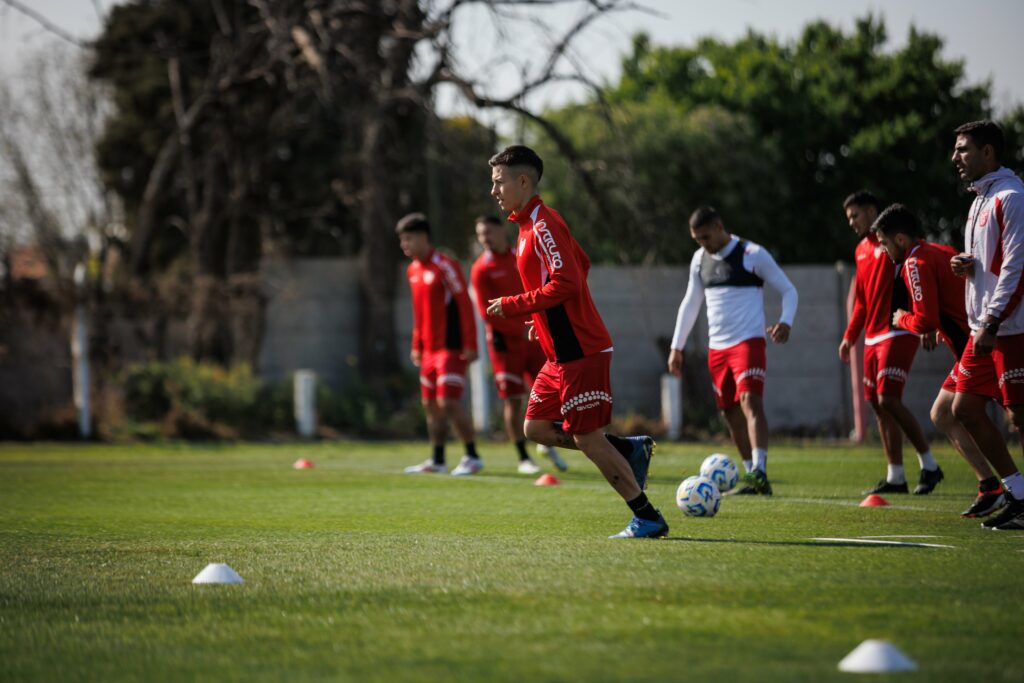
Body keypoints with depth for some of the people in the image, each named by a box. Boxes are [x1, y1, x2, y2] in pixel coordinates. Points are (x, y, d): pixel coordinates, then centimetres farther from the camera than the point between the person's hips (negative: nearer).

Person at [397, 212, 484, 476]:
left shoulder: (444, 266, -13)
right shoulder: (413, 271, 13)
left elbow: (465, 305, -15)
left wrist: (470, 345, -18)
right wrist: (417, 346, 19)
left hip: (451, 348, -8)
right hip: (430, 349, 8)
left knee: (448, 402, -13)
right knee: (430, 404, 10)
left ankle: (472, 457, -3)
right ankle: (437, 461, 18)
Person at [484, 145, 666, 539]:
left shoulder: (543, 225, -16)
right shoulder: (530, 225, 15)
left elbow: (566, 283, -26)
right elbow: (581, 265, 26)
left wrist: (512, 306, -17)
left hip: (581, 354, -10)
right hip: (562, 354, 10)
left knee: (586, 437, -7)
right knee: (536, 428, 10)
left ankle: (648, 518, 0)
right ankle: (630, 450, 15)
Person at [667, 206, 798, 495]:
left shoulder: (753, 255, -7)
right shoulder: (699, 260, 12)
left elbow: (789, 291, -2)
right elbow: (690, 304, 22)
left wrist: (786, 322, -20)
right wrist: (677, 346, 19)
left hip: (748, 342, -7)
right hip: (716, 348, 7)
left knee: (750, 401, -23)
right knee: (731, 413, 8)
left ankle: (760, 471, -32)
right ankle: (753, 479, 16)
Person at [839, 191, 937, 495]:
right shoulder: (862, 249, 19)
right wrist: (850, 336, 22)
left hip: (898, 333, -9)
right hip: (873, 337, 9)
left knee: (888, 399, -17)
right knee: (878, 404, 5)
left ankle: (928, 463, -5)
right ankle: (895, 478, 9)